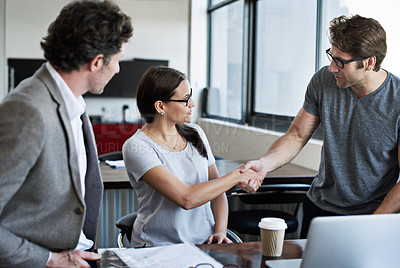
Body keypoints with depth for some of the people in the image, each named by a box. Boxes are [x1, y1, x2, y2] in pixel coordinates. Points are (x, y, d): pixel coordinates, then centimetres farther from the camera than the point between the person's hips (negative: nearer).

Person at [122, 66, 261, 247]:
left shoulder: (195, 133, 8)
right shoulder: (136, 147, -14)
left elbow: (217, 187, 13)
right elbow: (186, 198, -22)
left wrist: (220, 232, -3)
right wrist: (237, 176, -13)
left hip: (204, 243, 5)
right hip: (159, 247, -5)